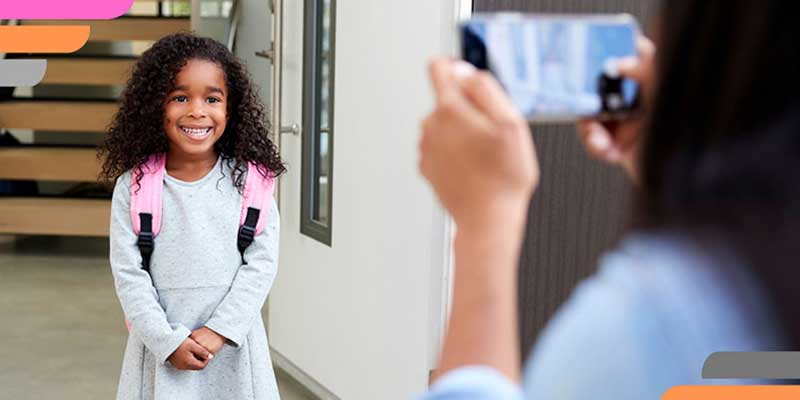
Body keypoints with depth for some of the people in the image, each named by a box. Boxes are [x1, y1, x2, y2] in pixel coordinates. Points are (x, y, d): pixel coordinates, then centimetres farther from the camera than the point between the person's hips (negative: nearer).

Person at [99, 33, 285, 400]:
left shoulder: (248, 180, -4)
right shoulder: (133, 186, -5)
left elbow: (262, 262, -6)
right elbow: (128, 274, -6)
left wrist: (219, 330, -13)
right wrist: (169, 341, -13)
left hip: (232, 344, 1)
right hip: (161, 342, 0)